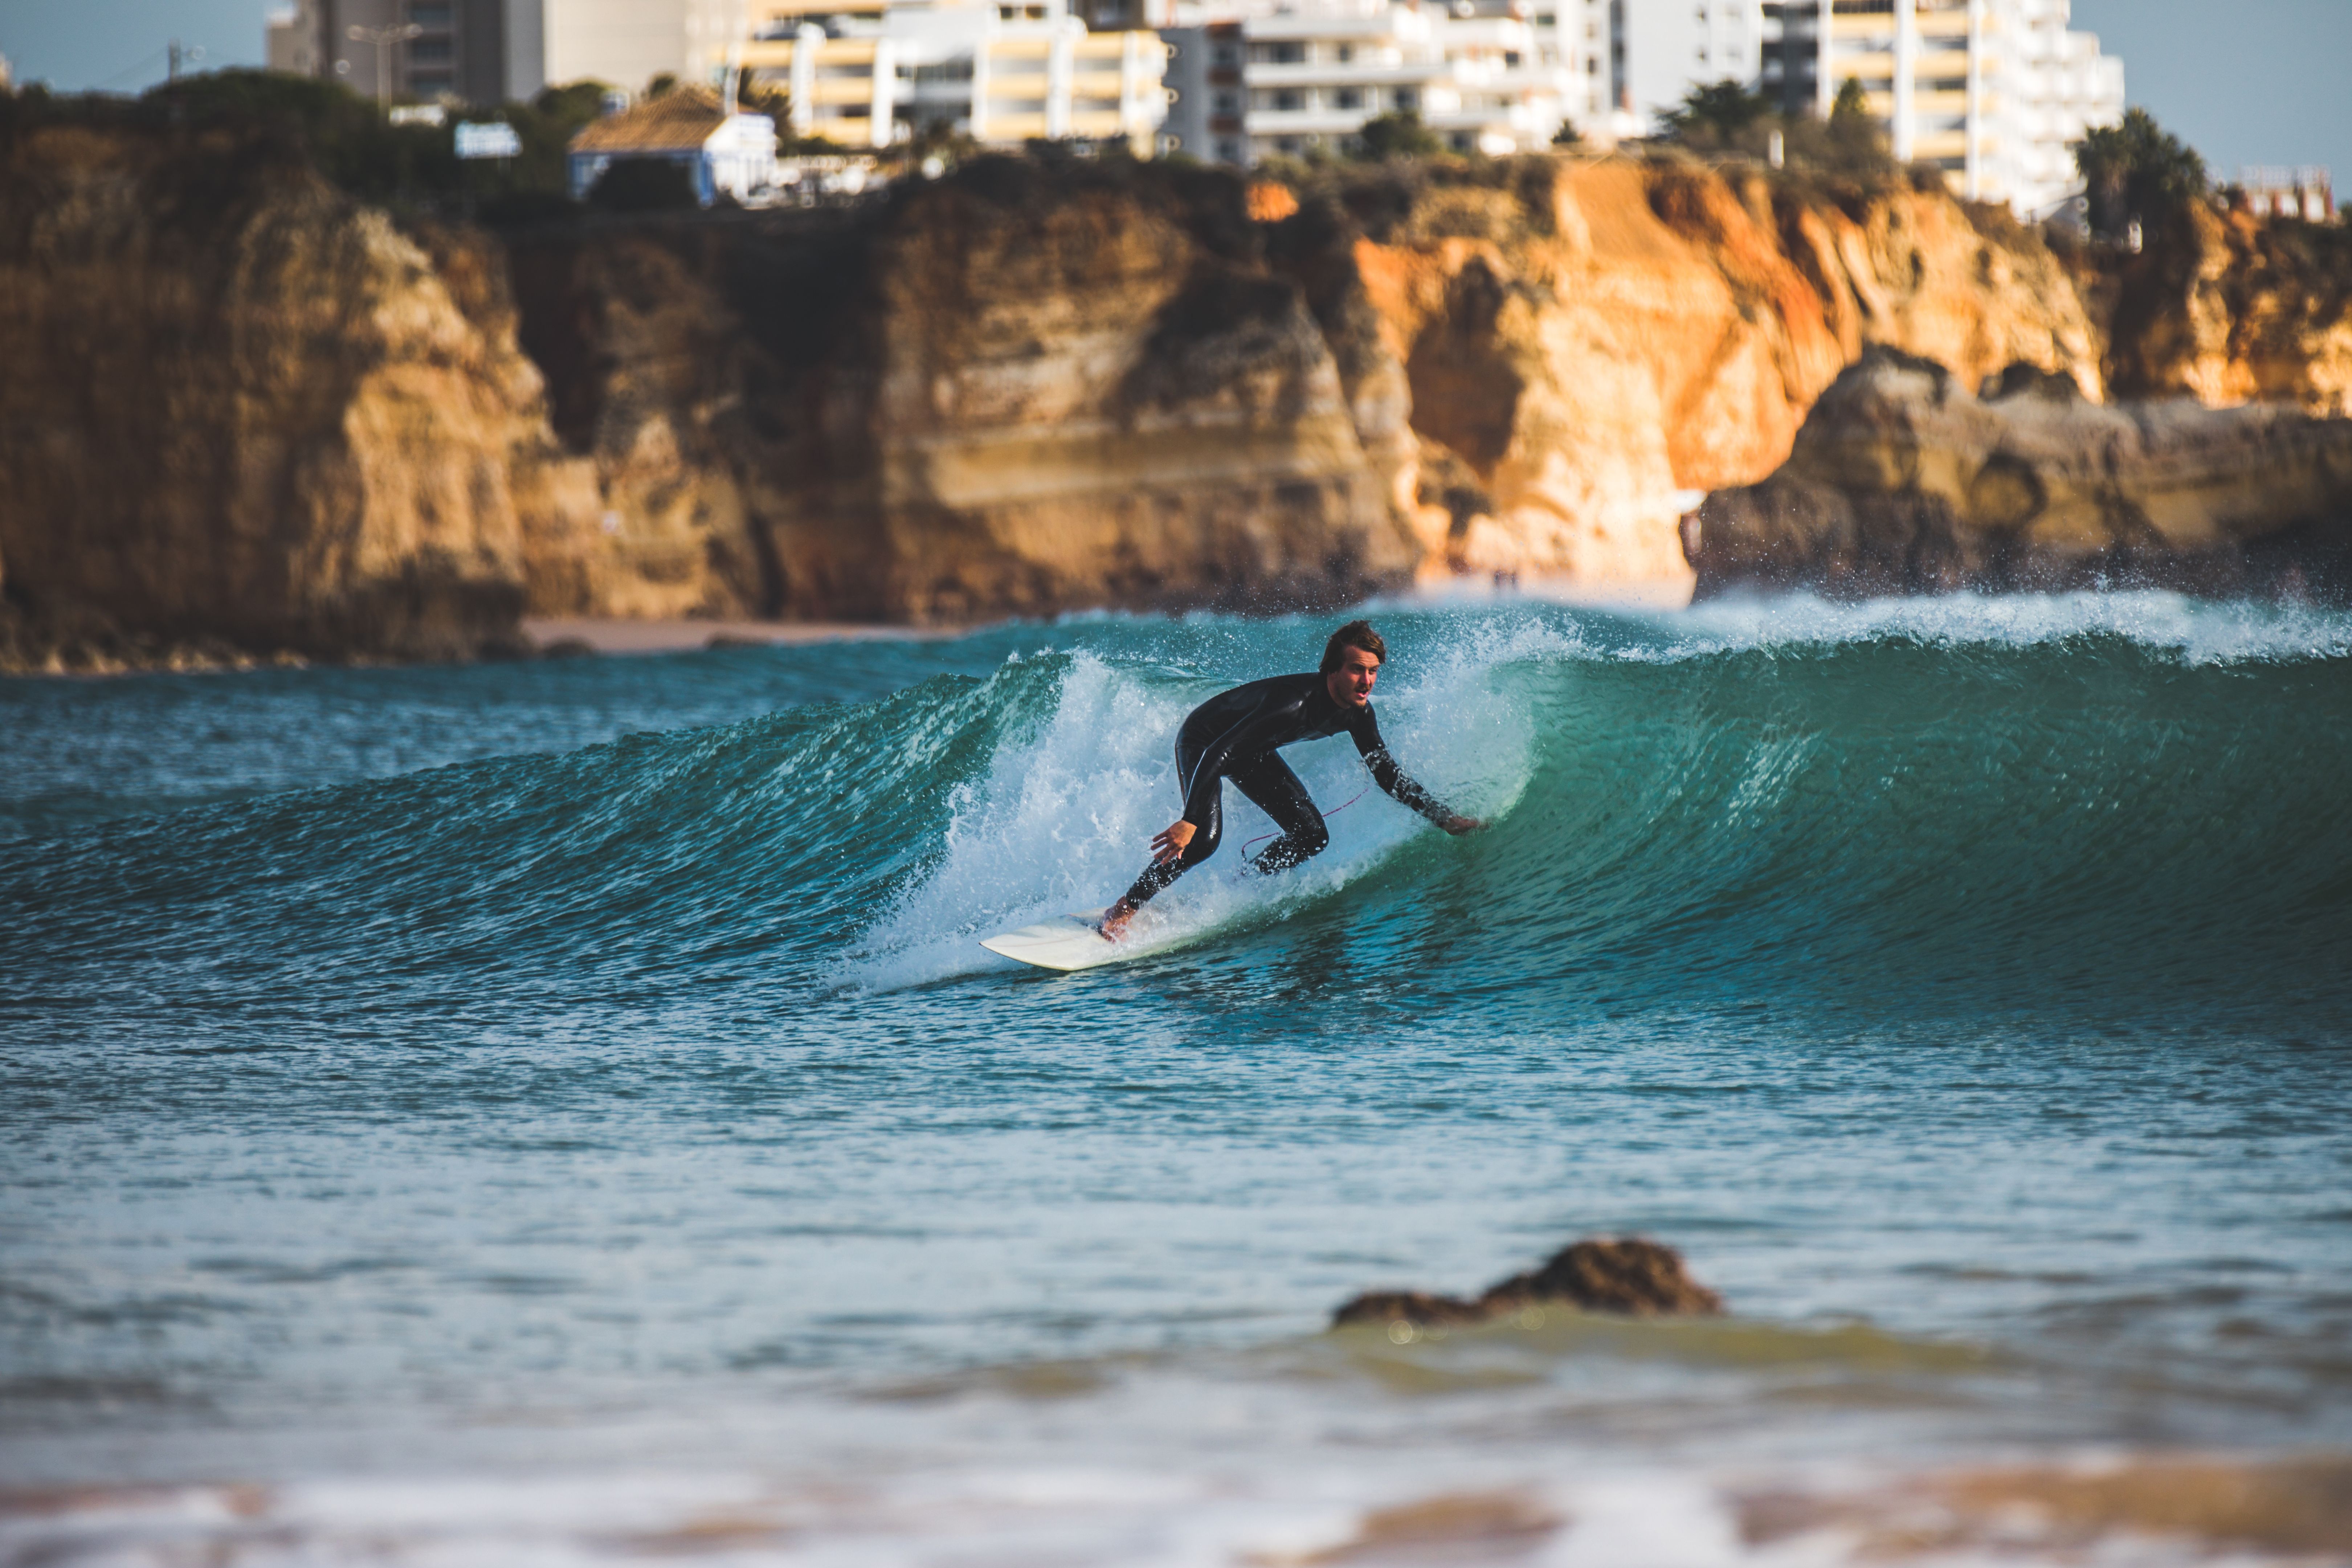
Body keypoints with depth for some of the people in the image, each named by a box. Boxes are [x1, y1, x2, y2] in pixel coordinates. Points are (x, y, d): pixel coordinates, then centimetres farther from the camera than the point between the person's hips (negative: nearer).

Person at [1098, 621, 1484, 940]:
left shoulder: (1358, 713, -15)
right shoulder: (1296, 702, -39)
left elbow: (1388, 775, 0)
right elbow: (1217, 756, -42)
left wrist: (1445, 818, -4)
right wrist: (1190, 821, -48)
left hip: (1251, 754, 8)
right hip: (1203, 741, -8)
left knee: (1311, 837, -1)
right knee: (1204, 839, -28)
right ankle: (1122, 911, -15)